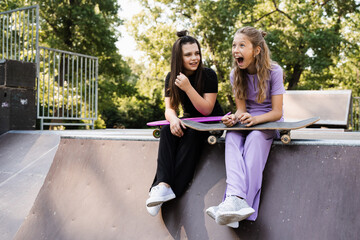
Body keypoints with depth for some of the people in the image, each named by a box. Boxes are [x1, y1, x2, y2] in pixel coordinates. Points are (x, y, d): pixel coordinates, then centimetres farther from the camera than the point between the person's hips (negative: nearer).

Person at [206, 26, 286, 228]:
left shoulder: (274, 71, -12)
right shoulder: (236, 74, -1)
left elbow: (277, 112, -15)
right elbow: (241, 109, -1)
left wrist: (255, 119, -36)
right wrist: (234, 118, -26)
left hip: (269, 122, -3)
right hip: (247, 121, 3)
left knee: (255, 138, -38)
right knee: (231, 137, -32)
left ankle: (235, 202, -47)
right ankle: (237, 199, -51)